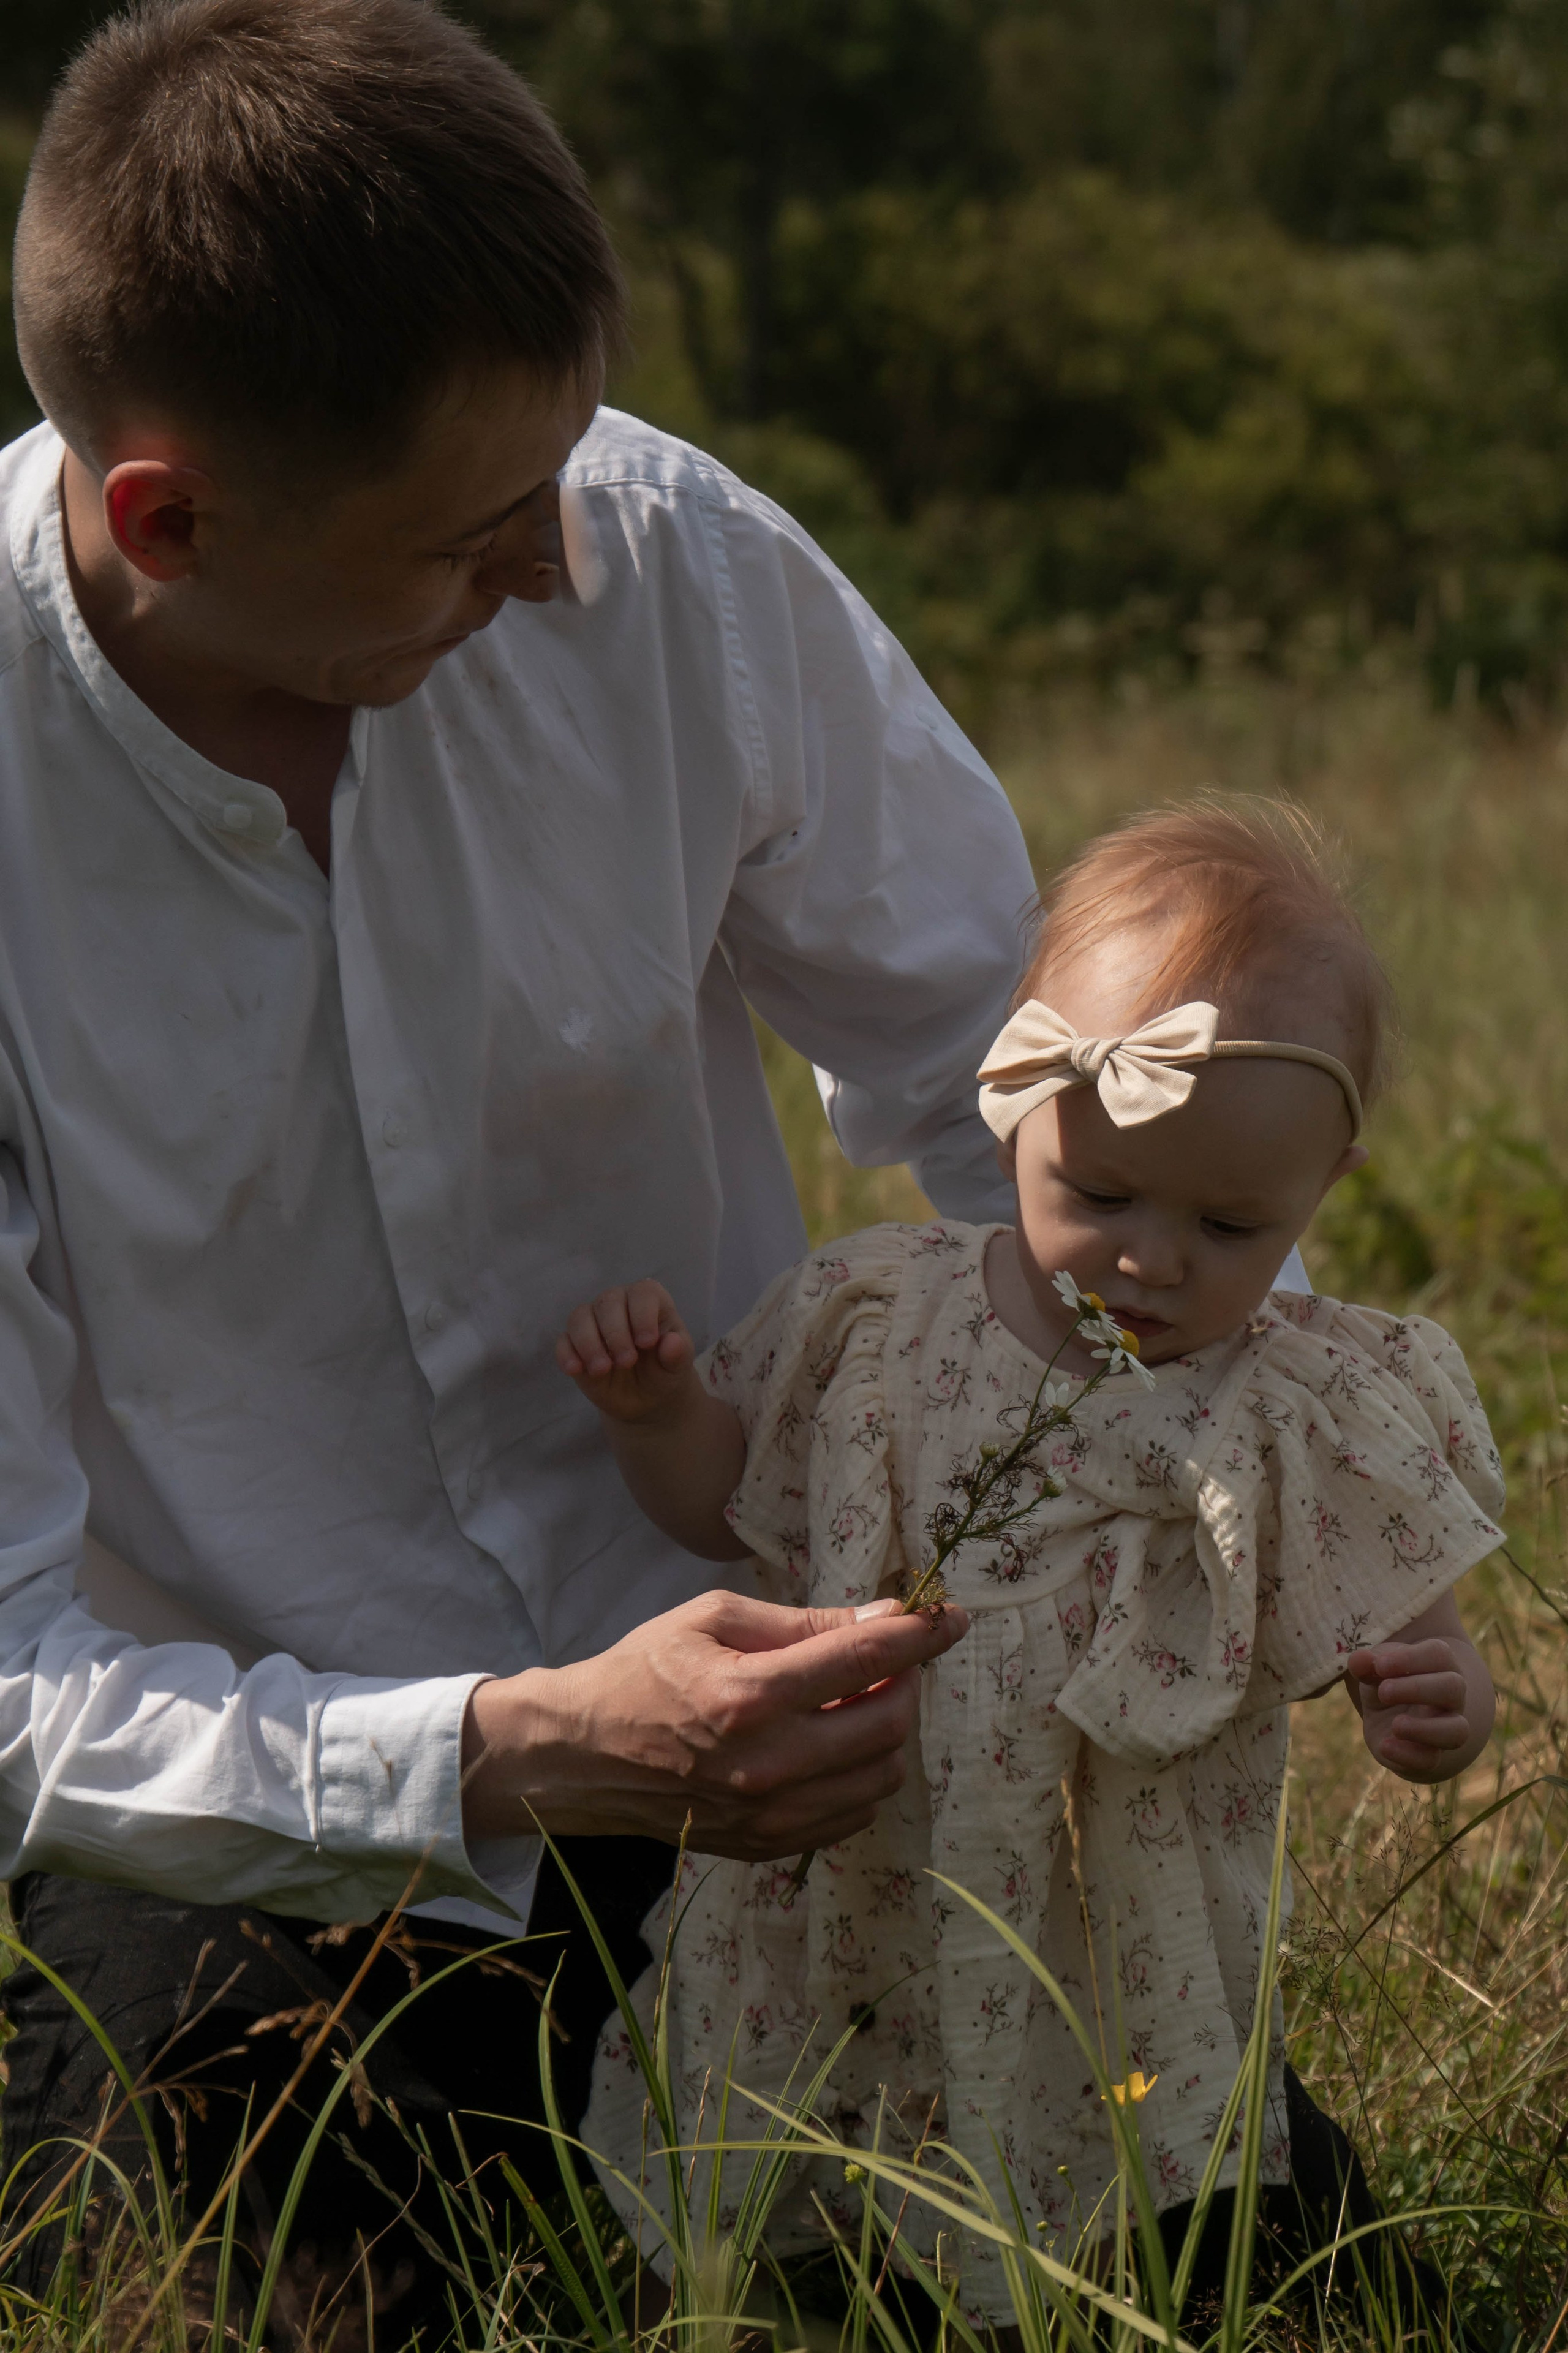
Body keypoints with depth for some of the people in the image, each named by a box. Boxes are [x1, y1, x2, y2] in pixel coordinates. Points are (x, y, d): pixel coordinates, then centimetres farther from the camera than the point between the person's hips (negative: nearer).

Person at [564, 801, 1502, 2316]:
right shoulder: (882, 1324, -6)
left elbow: (1394, 1627, -7)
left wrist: (1434, 1709, -29)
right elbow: (726, 1508, 8)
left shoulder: (1312, 1419, -13)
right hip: (853, 1938, 3)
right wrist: (649, 1407, -11)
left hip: (1120, 1984, -2)